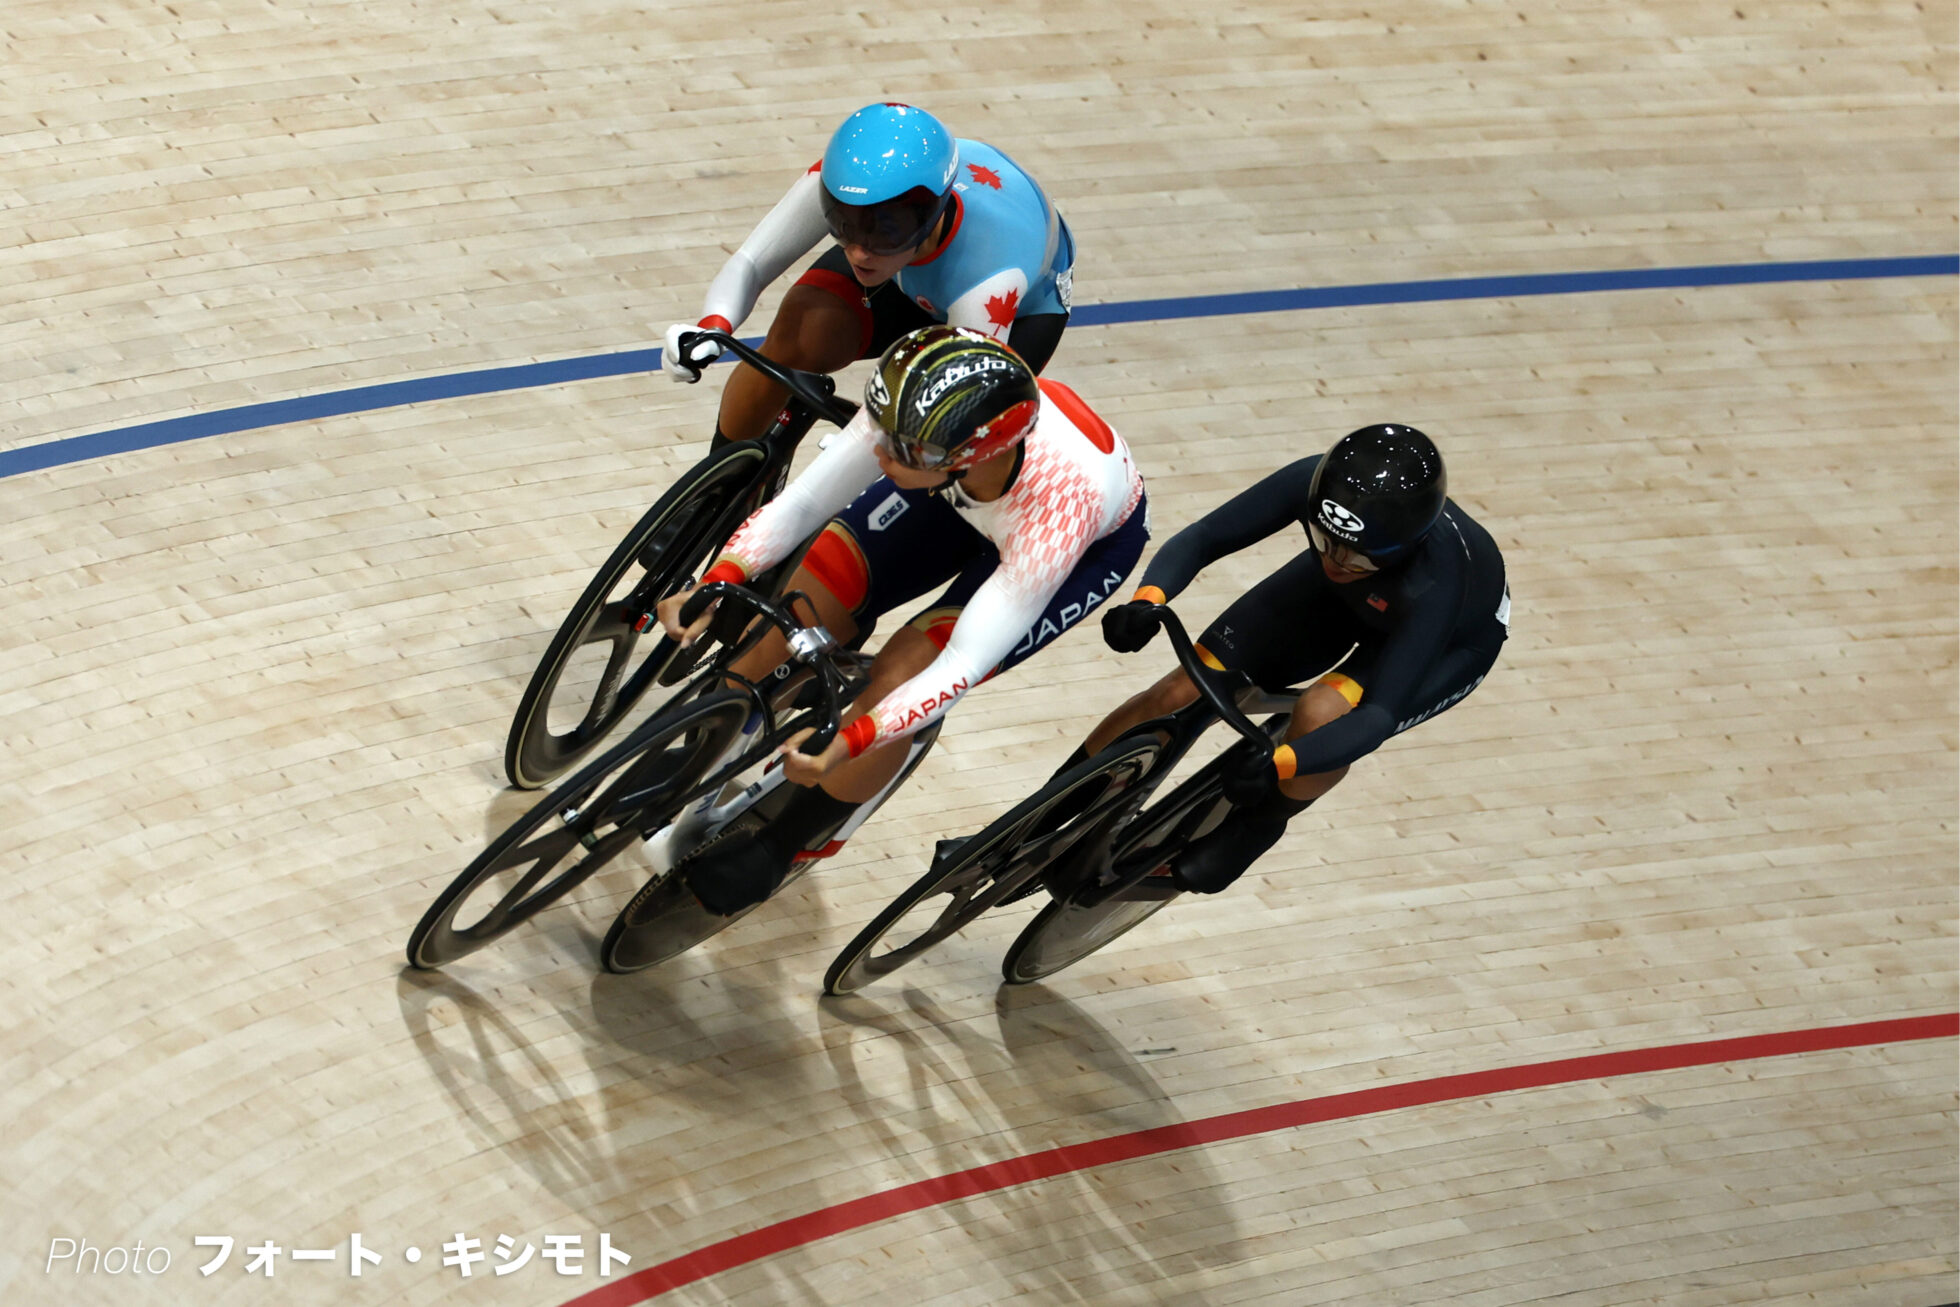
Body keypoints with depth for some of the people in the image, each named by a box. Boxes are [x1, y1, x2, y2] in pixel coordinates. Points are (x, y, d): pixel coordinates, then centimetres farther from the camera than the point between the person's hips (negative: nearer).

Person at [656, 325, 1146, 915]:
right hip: (963, 492, 4)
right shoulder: (915, 414, -37)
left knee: (900, 674, -17)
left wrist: (847, 744, -49)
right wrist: (714, 585, -38)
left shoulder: (1055, 514, -44)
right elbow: (803, 501, -25)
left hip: (1096, 536, -4)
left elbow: (962, 666, -39)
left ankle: (783, 845, 8)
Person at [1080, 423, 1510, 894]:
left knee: (1320, 716, -32)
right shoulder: (1312, 482, -36)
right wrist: (1147, 599, -50)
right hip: (1336, 601, 4)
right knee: (1185, 692, -11)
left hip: (1457, 637, -4)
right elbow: (1200, 539, -29)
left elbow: (1380, 716, -43)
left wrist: (1280, 763, -59)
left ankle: (1258, 827, 0)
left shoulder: (1434, 586, -45)